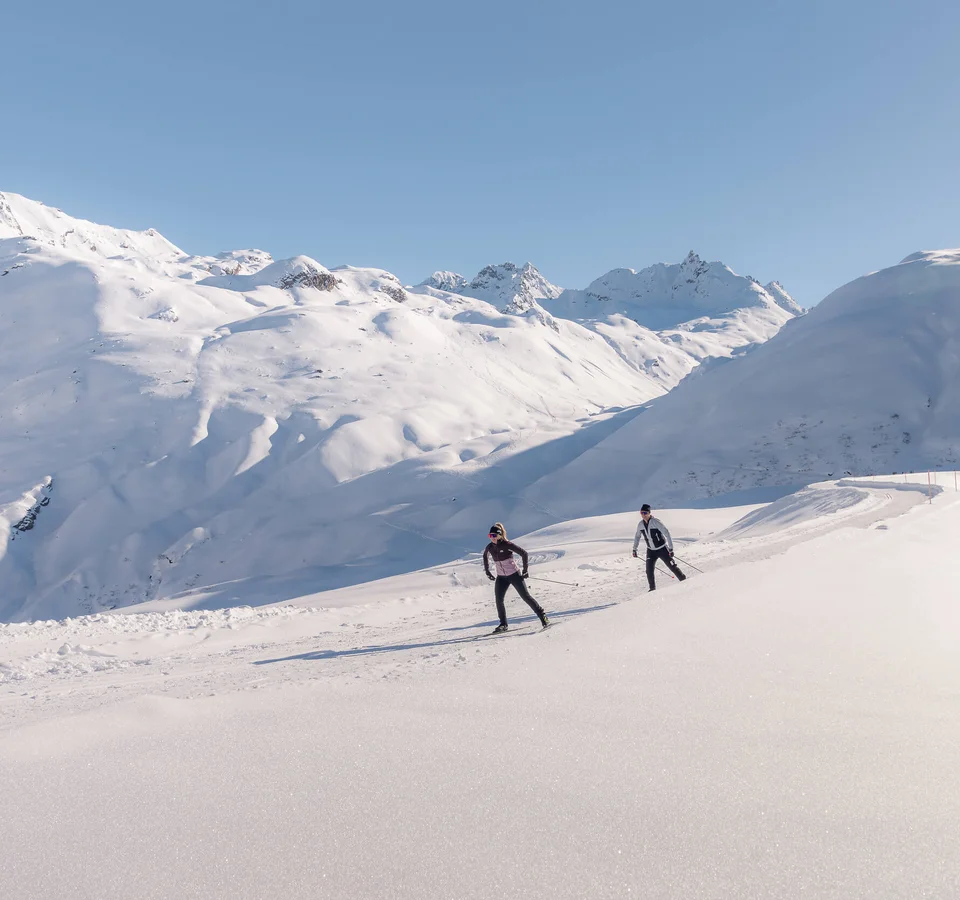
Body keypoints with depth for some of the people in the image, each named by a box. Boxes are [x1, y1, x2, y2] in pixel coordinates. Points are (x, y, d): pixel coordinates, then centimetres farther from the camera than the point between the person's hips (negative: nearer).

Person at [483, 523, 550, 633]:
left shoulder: (507, 545, -19)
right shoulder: (490, 547, -4)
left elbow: (524, 553, -14)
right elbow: (485, 556, 20)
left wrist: (525, 570, -12)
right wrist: (487, 571, 16)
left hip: (514, 575, -5)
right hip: (501, 578, 5)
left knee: (526, 596, -5)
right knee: (499, 600, -3)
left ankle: (542, 616, 6)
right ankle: (503, 624, 12)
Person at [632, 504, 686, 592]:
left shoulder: (655, 522, -21)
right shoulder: (641, 524, -4)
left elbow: (667, 534, -21)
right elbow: (637, 536, 15)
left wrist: (671, 549, -24)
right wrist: (634, 549, 15)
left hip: (662, 549, -4)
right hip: (651, 551, 4)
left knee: (672, 566, 3)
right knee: (649, 571, -7)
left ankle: (684, 581, 21)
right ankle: (652, 589, 7)